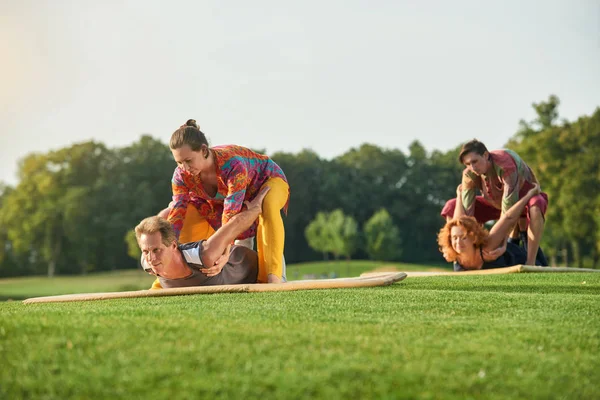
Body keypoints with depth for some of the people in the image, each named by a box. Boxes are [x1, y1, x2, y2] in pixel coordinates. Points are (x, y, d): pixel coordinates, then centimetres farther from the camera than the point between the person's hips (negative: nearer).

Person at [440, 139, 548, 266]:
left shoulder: (505, 164, -37)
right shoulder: (469, 175, -20)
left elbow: (509, 203, -42)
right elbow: (466, 210, -21)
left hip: (525, 198, -5)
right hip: (496, 203, 5)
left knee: (535, 207, -44)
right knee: (451, 207, -8)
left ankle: (530, 264, -38)